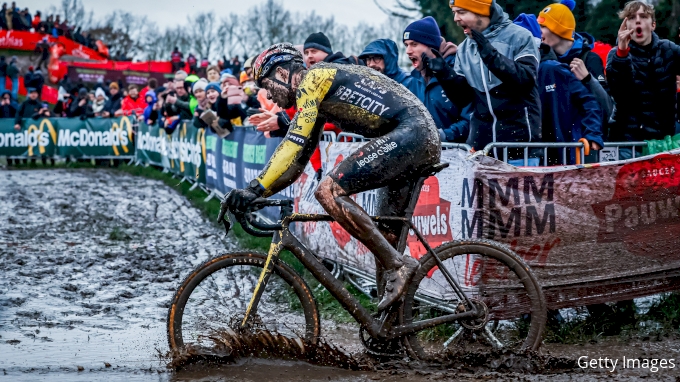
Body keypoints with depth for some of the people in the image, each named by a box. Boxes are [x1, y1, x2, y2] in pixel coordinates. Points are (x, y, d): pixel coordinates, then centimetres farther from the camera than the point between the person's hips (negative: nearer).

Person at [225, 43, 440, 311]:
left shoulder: (313, 78, -3)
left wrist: (256, 189, -16)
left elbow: (294, 143, -14)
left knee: (329, 191, -18)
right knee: (385, 235, 12)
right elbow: (297, 160, 27)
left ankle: (398, 265, -18)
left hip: (409, 134, -11)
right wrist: (255, 192, 19)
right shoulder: (315, 98, 26)